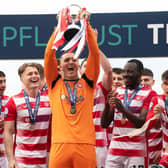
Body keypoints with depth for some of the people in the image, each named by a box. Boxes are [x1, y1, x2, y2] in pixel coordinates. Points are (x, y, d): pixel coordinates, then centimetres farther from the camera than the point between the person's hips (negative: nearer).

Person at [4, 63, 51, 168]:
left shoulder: (49, 99, 6)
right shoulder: (14, 101, 0)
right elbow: (8, 132, 0)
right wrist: (11, 159, -7)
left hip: (44, 159, 2)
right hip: (21, 159, -2)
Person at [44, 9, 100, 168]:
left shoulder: (87, 82, 15)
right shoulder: (55, 83, 15)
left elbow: (95, 54, 7)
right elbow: (49, 54, 6)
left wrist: (87, 26, 3)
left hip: (85, 145, 0)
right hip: (60, 144, 0)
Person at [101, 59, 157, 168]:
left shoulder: (149, 94, -1)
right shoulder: (117, 93, 13)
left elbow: (142, 124, -10)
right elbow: (104, 124, 12)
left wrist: (122, 109, -22)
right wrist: (108, 105, -6)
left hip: (136, 153, -4)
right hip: (115, 151, 4)